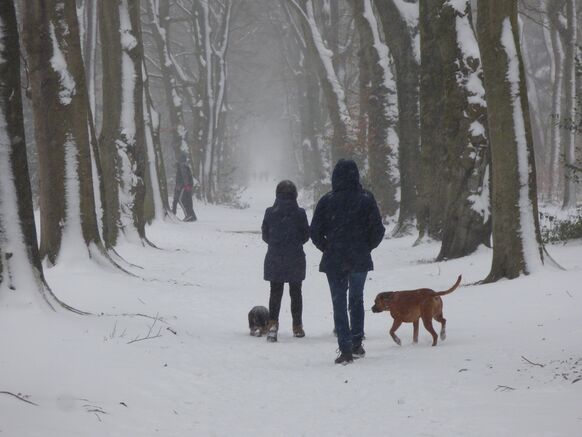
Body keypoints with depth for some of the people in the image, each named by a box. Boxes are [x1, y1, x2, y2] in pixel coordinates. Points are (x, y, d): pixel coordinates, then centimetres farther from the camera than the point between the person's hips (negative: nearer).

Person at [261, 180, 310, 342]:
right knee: (295, 292, 14)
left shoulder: (270, 213, -7)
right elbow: (306, 235, -2)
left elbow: (265, 235, 0)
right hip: (295, 258, 0)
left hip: (274, 258, 0)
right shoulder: (299, 213, -10)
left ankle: (273, 323, -14)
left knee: (275, 291, 6)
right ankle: (297, 327, 20)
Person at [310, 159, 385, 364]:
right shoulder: (366, 199, -6)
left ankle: (345, 349, -2)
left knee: (339, 303, 4)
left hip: (334, 260, -1)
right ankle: (356, 345, 19)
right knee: (357, 299, 19)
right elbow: (378, 230, -5)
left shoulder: (326, 201, -7)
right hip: (360, 260, 1)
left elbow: (315, 232, -5)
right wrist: (366, 247, 11)